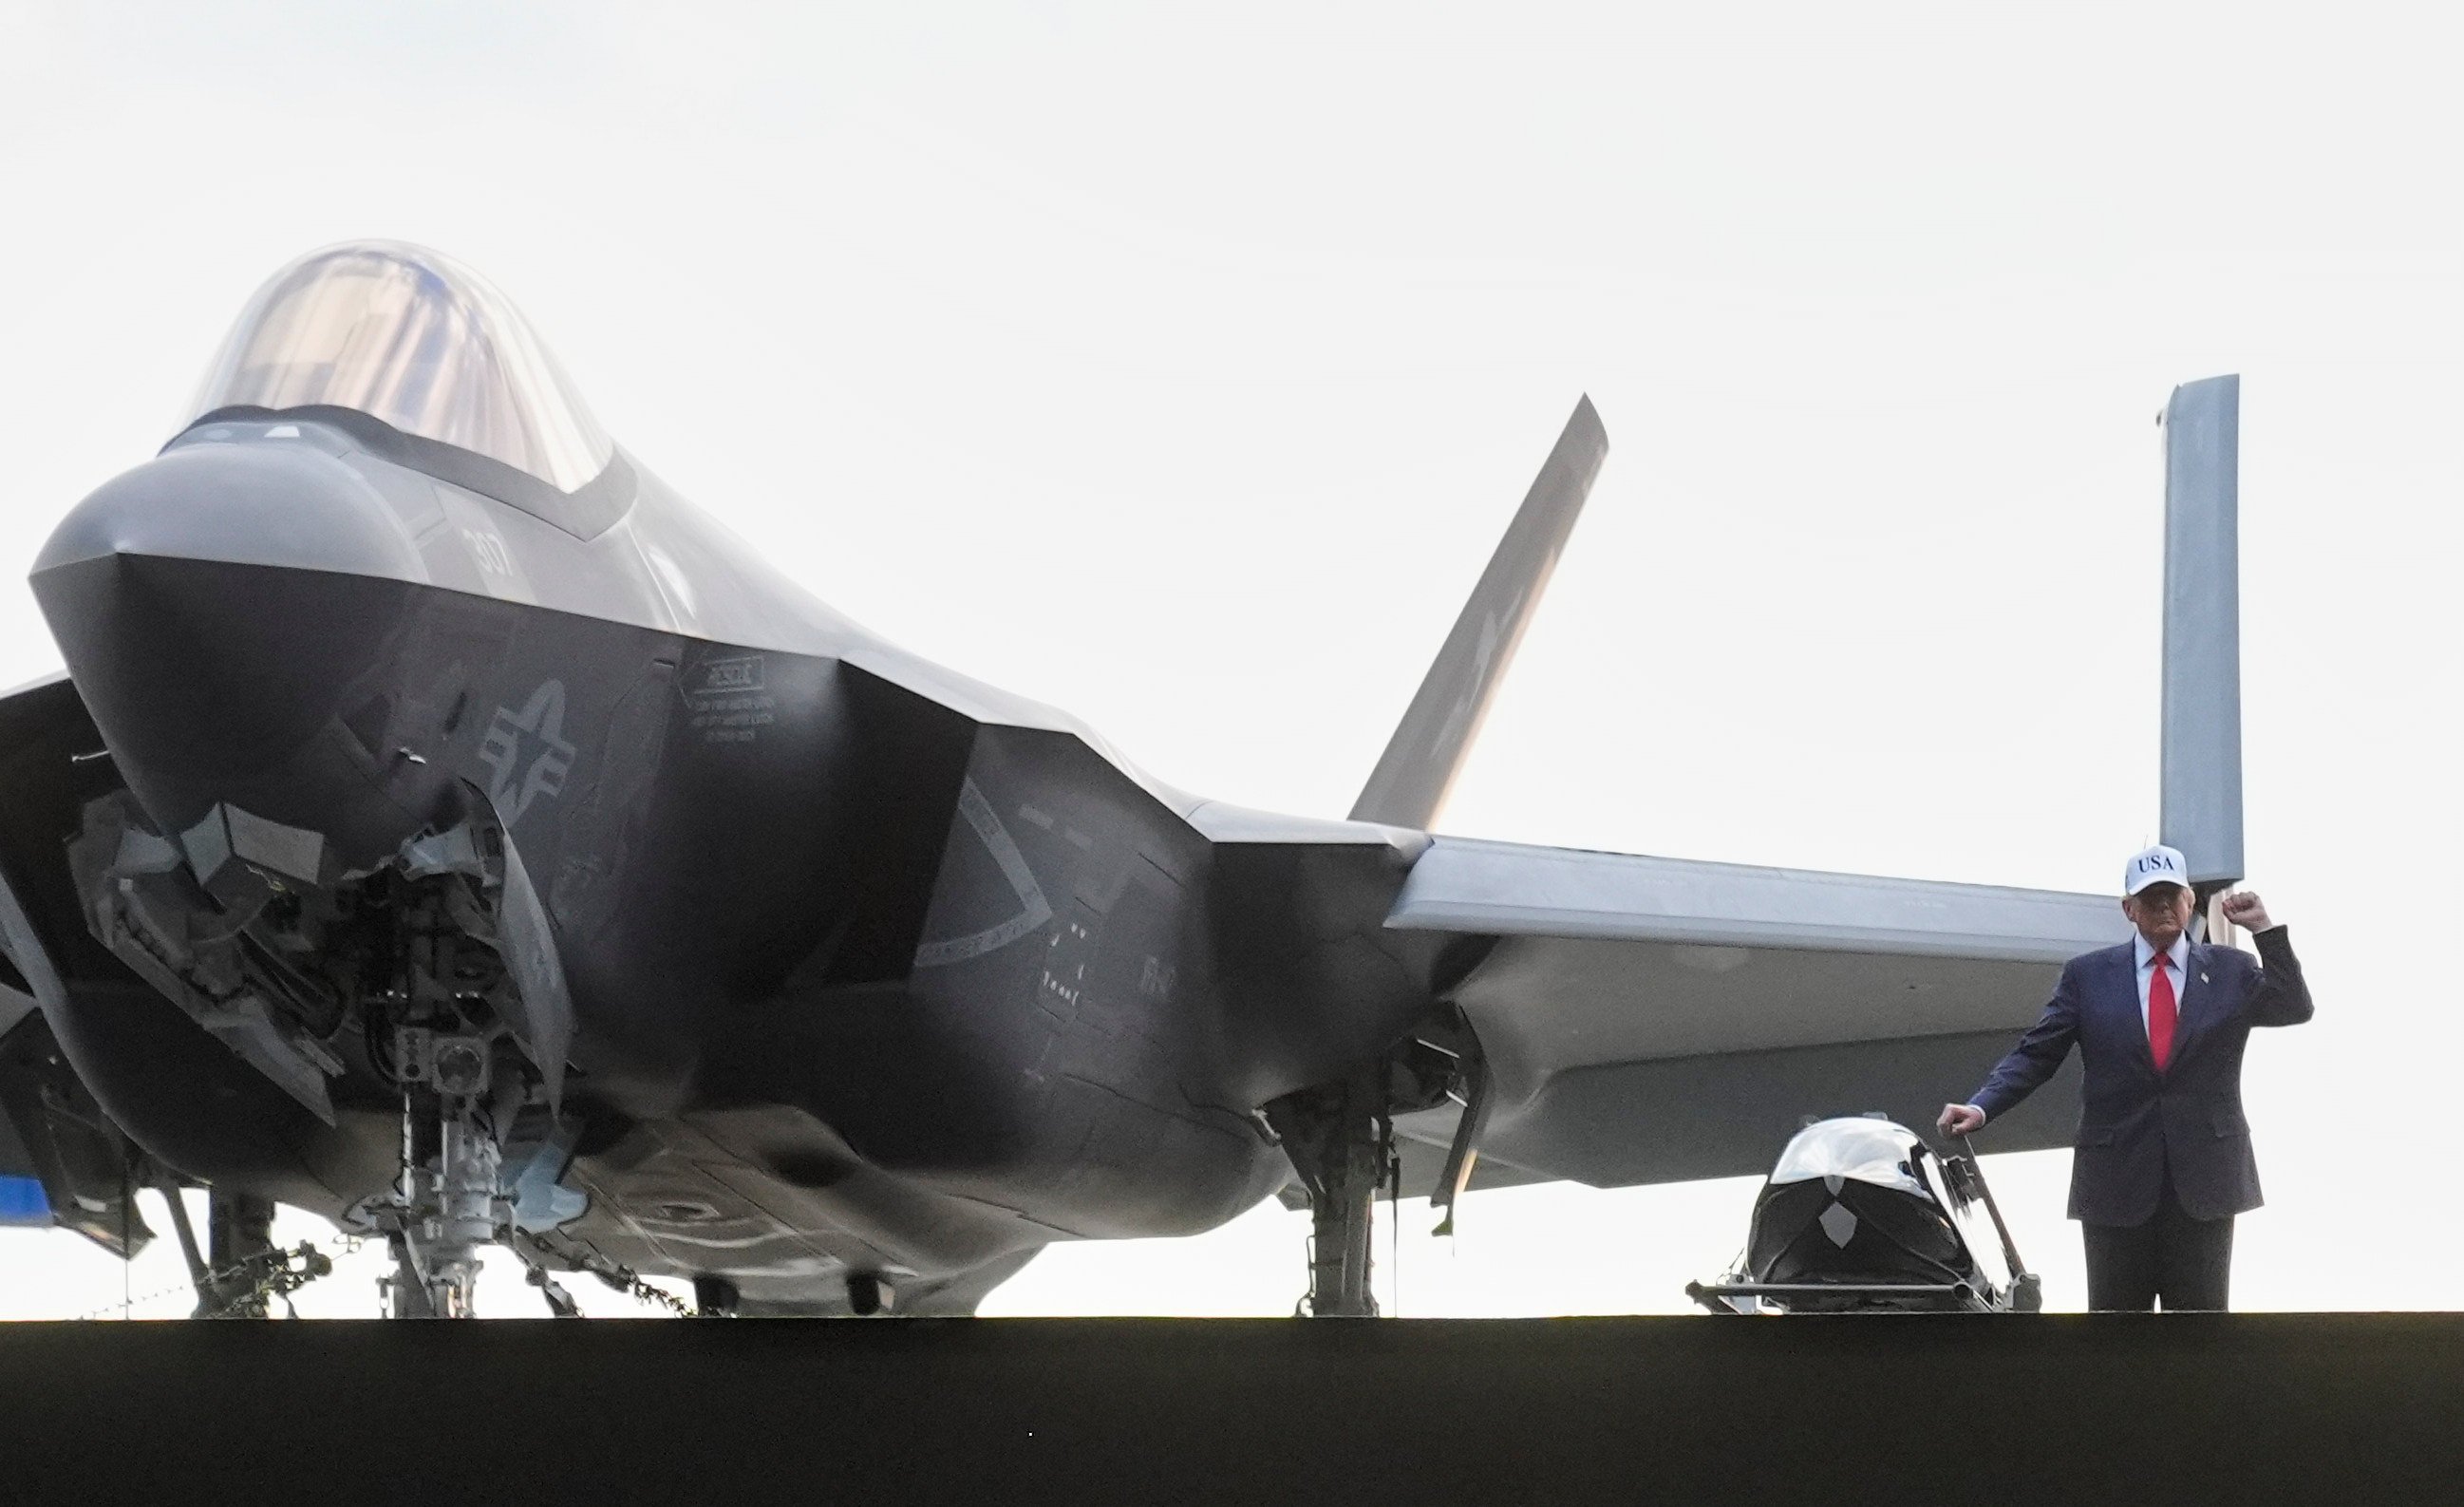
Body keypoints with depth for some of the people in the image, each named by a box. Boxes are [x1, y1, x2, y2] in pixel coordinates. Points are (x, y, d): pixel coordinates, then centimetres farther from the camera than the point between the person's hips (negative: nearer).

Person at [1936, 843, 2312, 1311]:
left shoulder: (2231, 970, 8)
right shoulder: (2088, 974, 6)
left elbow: (2294, 1009, -4)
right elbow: (2036, 1053, 2)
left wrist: (2264, 929, -11)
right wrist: (1981, 1107, -13)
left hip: (2204, 1178, 0)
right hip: (2117, 1181, 0)